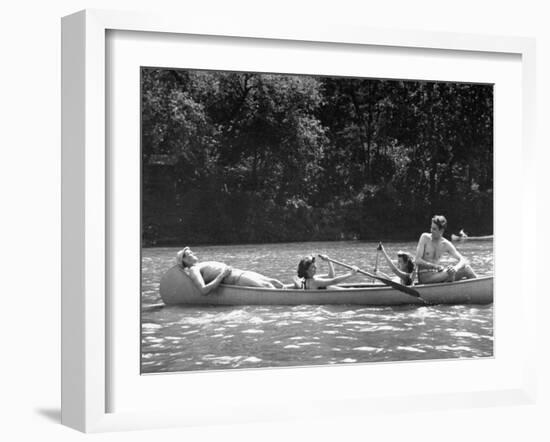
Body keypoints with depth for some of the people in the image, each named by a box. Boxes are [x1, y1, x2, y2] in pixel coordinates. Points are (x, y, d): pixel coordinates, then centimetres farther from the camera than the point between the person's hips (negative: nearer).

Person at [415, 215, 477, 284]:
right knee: (450, 272, -28)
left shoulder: (446, 245, 1)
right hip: (424, 276, -4)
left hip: (436, 274, 4)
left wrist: (456, 268, -26)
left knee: (466, 268, -8)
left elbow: (462, 260, -2)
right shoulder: (425, 238, -6)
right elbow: (417, 260, -12)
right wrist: (436, 266, -23)